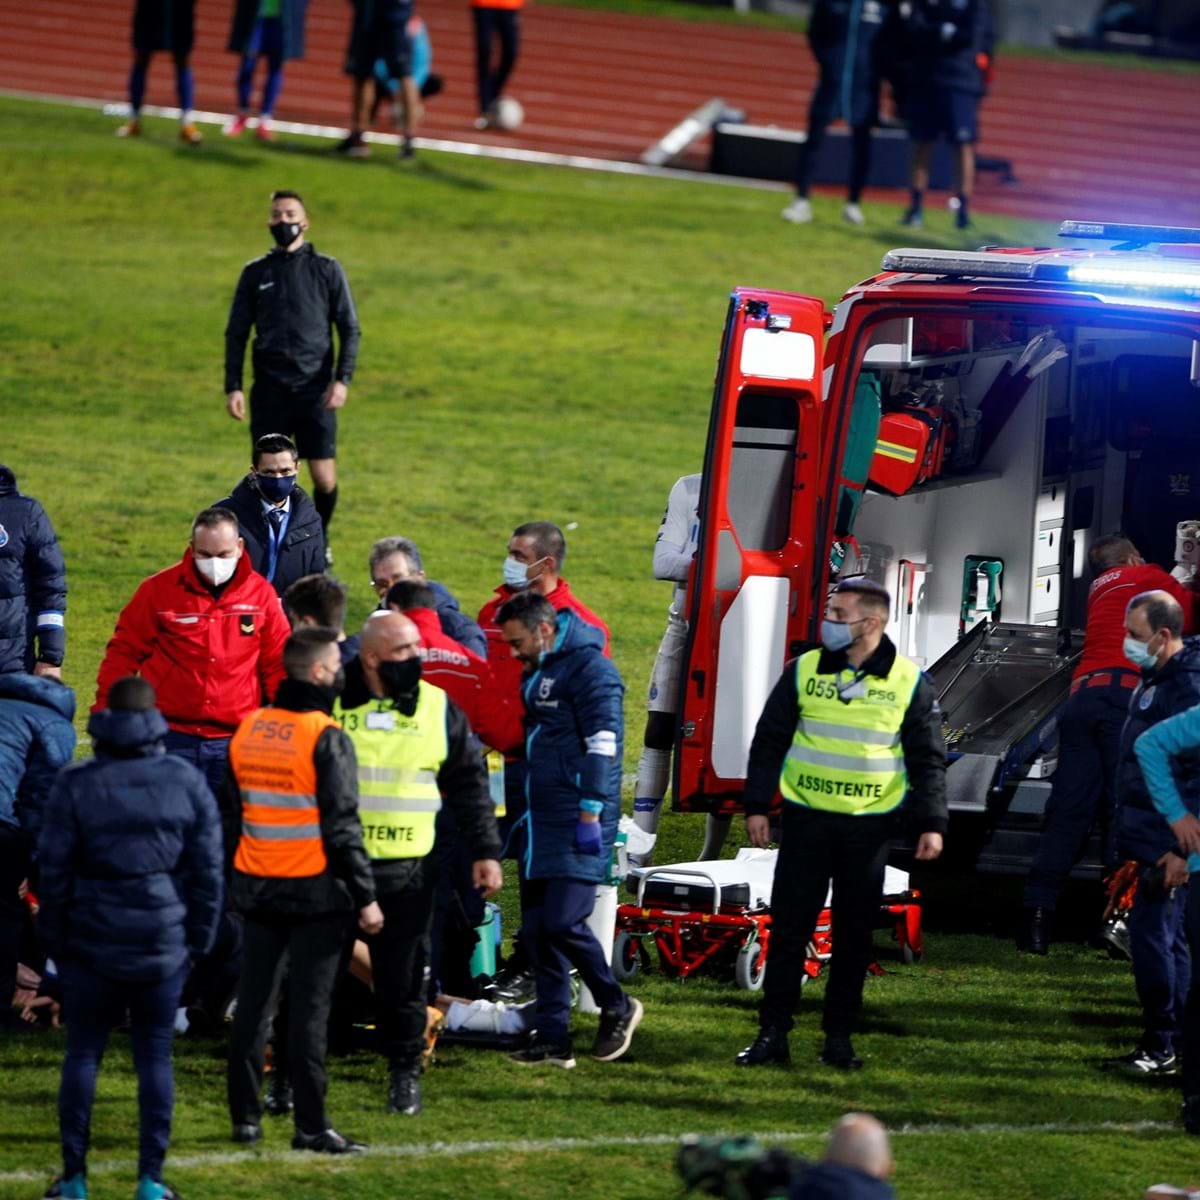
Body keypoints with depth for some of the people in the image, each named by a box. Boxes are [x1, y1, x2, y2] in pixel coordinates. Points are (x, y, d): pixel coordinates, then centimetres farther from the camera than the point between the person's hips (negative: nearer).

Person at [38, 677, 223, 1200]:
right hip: (163, 943, 1)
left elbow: (54, 868, -3)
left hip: (93, 944, -1)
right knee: (155, 1056, 6)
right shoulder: (186, 782, 2)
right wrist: (200, 937, 10)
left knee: (83, 1054, 7)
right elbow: (207, 867, 3)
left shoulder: (75, 785, -4)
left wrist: (55, 940, 6)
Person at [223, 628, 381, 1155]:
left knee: (253, 1002, 11)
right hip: (315, 893, -6)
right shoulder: (327, 739, -13)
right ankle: (311, 1126, -1)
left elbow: (229, 815, 13)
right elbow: (341, 826, -16)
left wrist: (232, 881, 22)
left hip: (257, 889, 6)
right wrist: (365, 896, -10)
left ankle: (245, 1116, 15)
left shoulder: (248, 730, 6)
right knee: (309, 1007, -3)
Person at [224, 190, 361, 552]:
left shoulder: (327, 270, 6)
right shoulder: (255, 273, 10)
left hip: (315, 391, -1)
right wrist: (233, 387, 2)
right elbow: (236, 333, 11)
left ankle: (320, 540, 18)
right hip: (270, 392, 1)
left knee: (324, 477, -5)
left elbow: (349, 329, 5)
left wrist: (342, 379, -8)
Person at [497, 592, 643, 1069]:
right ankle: (552, 1040, 9)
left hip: (579, 819, -10)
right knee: (536, 930, 5)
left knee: (563, 922, -16)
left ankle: (616, 1007, 5)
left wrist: (590, 814, -20)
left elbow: (602, 744, -17)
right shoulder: (536, 671, 18)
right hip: (542, 822, 10)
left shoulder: (589, 668, -11)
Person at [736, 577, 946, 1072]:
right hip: (806, 820, 1)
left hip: (868, 827, -1)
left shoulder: (909, 683, -1)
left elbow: (928, 759, 4)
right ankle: (772, 1033, 4)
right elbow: (769, 741, 8)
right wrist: (756, 806, 3)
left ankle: (839, 1038, 12)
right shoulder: (803, 671, 3)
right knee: (788, 928, 0)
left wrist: (931, 824, -3)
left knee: (854, 935, 4)